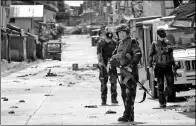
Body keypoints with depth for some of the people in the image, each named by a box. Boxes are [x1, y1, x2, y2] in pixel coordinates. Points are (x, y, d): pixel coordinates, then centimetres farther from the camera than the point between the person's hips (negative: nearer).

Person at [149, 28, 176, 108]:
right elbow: (151, 56, 0)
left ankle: (165, 95, 21)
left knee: (171, 85, -6)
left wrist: (173, 65, 17)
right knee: (160, 85, -2)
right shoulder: (154, 44, 1)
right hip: (159, 67, -3)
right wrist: (150, 66, -8)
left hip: (168, 66, 3)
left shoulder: (168, 43, 11)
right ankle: (161, 102, 4)